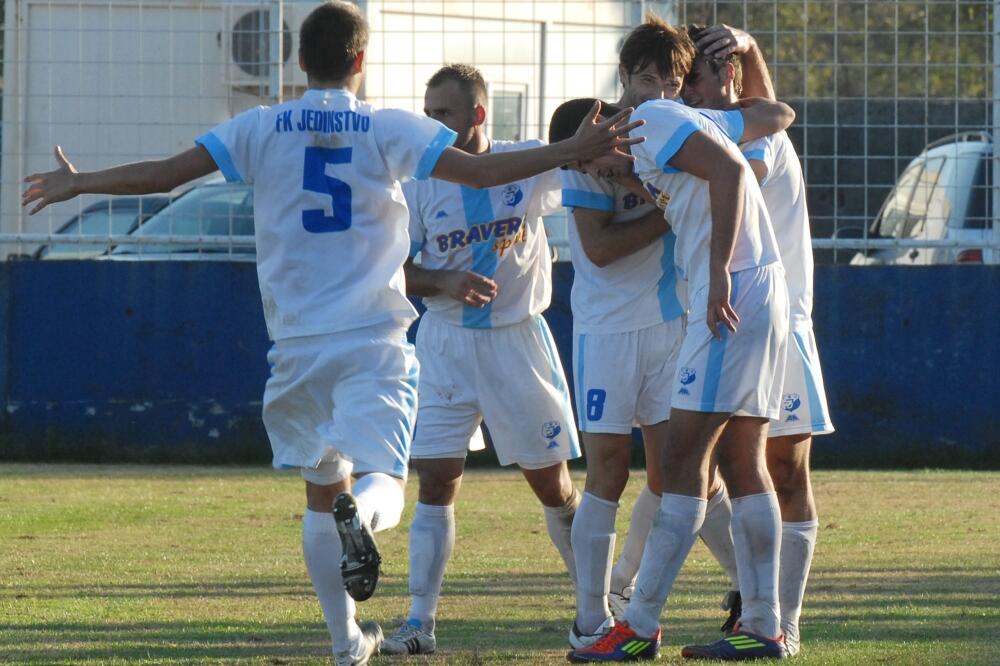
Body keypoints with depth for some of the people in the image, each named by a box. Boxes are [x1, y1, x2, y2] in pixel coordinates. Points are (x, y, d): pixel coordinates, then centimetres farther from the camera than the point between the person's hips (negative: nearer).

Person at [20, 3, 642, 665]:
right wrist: (573, 151, 0)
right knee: (382, 481, -4)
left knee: (321, 490, 17)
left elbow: (166, 173, 2)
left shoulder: (261, 128, 4)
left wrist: (75, 184, 16)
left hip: (298, 343, 2)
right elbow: (483, 171, -7)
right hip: (374, 339, -2)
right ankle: (358, 514, -41)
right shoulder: (390, 129, -1)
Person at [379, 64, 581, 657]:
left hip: (519, 338, 0)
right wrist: (445, 283, -21)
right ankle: (420, 623, -4)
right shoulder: (420, 181, -4)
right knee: (437, 480, -6)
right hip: (446, 342, 1)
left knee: (553, 483, 7)